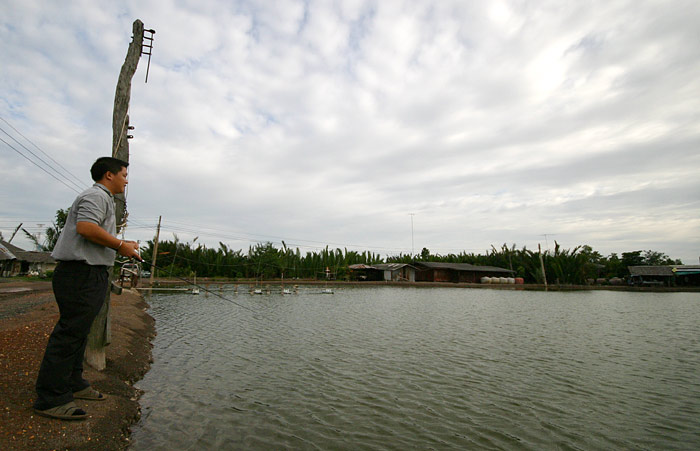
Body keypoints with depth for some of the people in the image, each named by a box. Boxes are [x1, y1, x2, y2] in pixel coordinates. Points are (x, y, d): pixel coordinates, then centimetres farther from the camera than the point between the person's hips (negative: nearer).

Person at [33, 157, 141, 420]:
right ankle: (51, 398, 1)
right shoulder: (96, 195, -9)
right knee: (70, 332, -7)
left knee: (78, 332, 15)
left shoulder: (103, 198, 24)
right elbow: (86, 227, -25)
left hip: (92, 274, 11)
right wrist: (121, 245, -17)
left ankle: (73, 384, 26)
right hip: (81, 273, -11)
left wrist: (123, 246, 14)